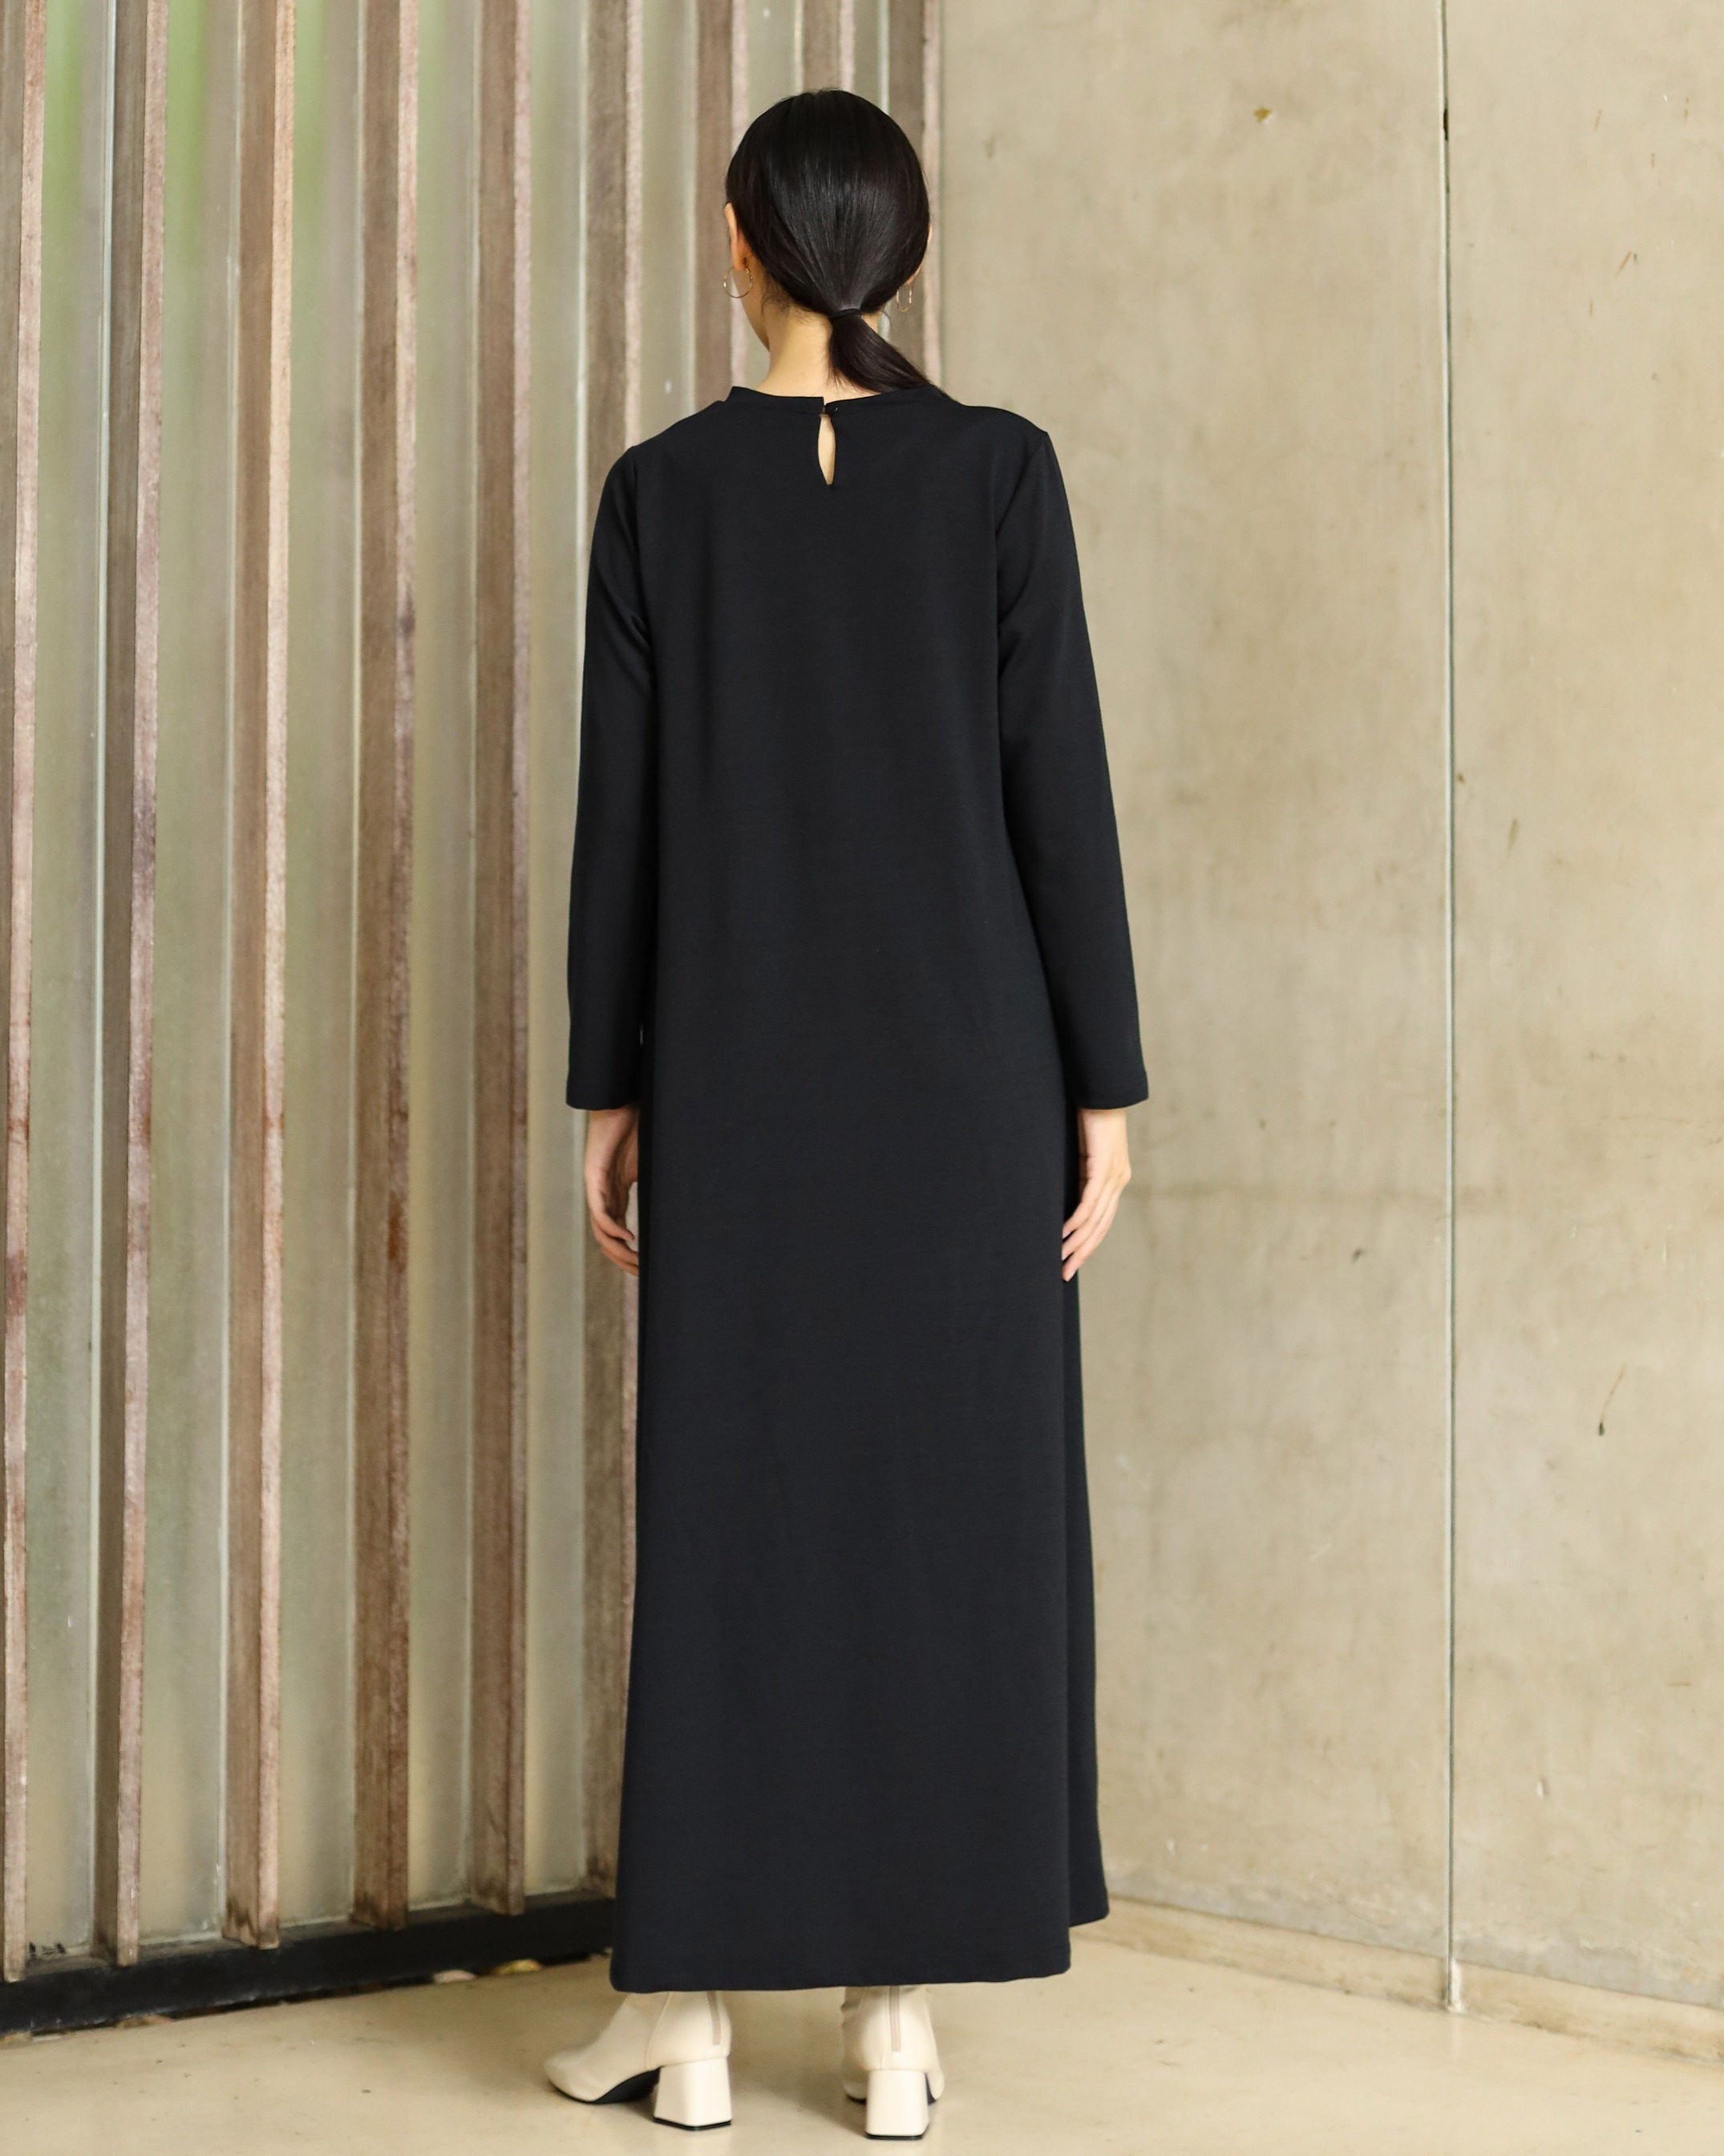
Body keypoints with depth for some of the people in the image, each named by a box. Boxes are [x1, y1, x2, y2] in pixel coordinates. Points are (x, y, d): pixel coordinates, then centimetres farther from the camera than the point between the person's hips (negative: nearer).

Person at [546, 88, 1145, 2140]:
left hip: (738, 1070, 1)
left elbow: (621, 806, 0)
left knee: (727, 1507, 7)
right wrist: (1103, 1084, 0)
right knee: (948, 1506, 5)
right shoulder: (999, 468, -3)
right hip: (963, 1067, 0)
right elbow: (1061, 790, -5)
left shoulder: (662, 488, -1)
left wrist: (609, 1088, 7)